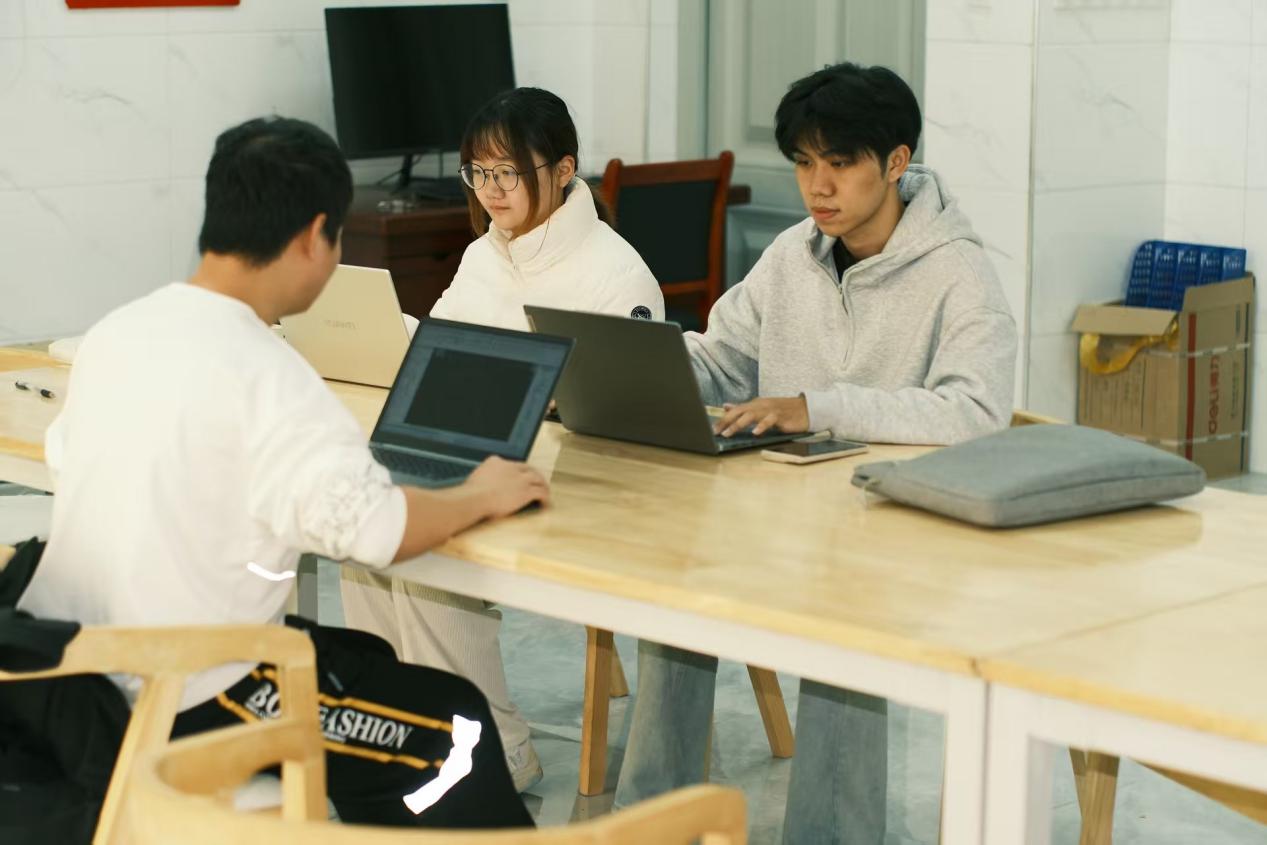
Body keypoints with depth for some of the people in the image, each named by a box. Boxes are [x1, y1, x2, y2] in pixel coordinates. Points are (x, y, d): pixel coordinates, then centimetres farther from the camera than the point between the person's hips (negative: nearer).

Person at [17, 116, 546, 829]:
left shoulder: (114, 333, 4)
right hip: (176, 704, -8)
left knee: (367, 659, 27)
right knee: (454, 727, 9)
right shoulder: (263, 370, -20)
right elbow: (375, 528, -26)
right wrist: (482, 497, -6)